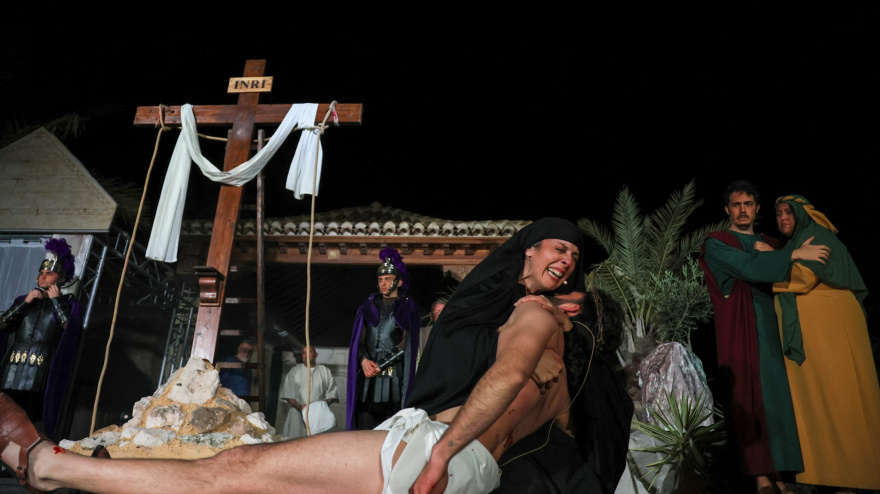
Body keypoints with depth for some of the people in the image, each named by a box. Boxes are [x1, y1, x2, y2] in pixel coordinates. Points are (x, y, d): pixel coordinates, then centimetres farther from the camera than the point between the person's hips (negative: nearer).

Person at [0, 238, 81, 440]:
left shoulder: (67, 302, 11)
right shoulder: (24, 299, 22)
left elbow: (71, 328, -7)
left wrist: (56, 300, -2)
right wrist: (25, 302, 3)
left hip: (41, 371, -4)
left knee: (31, 421, -9)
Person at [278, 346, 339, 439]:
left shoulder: (325, 371, 10)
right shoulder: (295, 371, 11)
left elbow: (332, 393, 7)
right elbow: (288, 393, 4)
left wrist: (324, 405, -11)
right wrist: (299, 407, -11)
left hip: (318, 415, 0)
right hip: (298, 414, 1)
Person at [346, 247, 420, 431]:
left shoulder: (408, 307, 9)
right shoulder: (369, 305, 18)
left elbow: (406, 343, 0)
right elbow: (359, 338, 10)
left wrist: (380, 366, -8)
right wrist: (364, 360, -9)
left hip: (394, 374, -2)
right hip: (367, 374, 3)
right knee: (364, 424, -5)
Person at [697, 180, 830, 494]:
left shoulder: (771, 244, 20)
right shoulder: (717, 244, 3)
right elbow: (748, 267, -14)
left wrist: (770, 254, -2)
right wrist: (794, 254, -15)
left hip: (772, 327, 5)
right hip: (741, 331, -5)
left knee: (778, 395, 0)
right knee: (751, 399, -6)